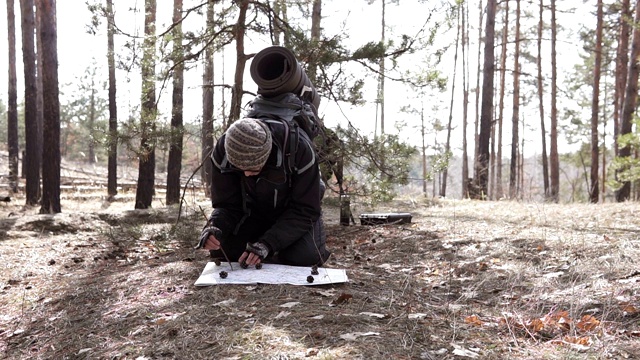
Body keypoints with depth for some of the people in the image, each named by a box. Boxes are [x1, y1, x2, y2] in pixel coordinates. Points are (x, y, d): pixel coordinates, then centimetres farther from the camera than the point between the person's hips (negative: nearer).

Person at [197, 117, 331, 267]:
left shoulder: (299, 149, -34)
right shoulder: (222, 151, -24)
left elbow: (305, 210, -28)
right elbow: (227, 204, -15)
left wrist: (268, 244, -39)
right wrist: (215, 227, -39)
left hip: (294, 213, -2)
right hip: (252, 211, 3)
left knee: (305, 258, -28)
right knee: (222, 247, -21)